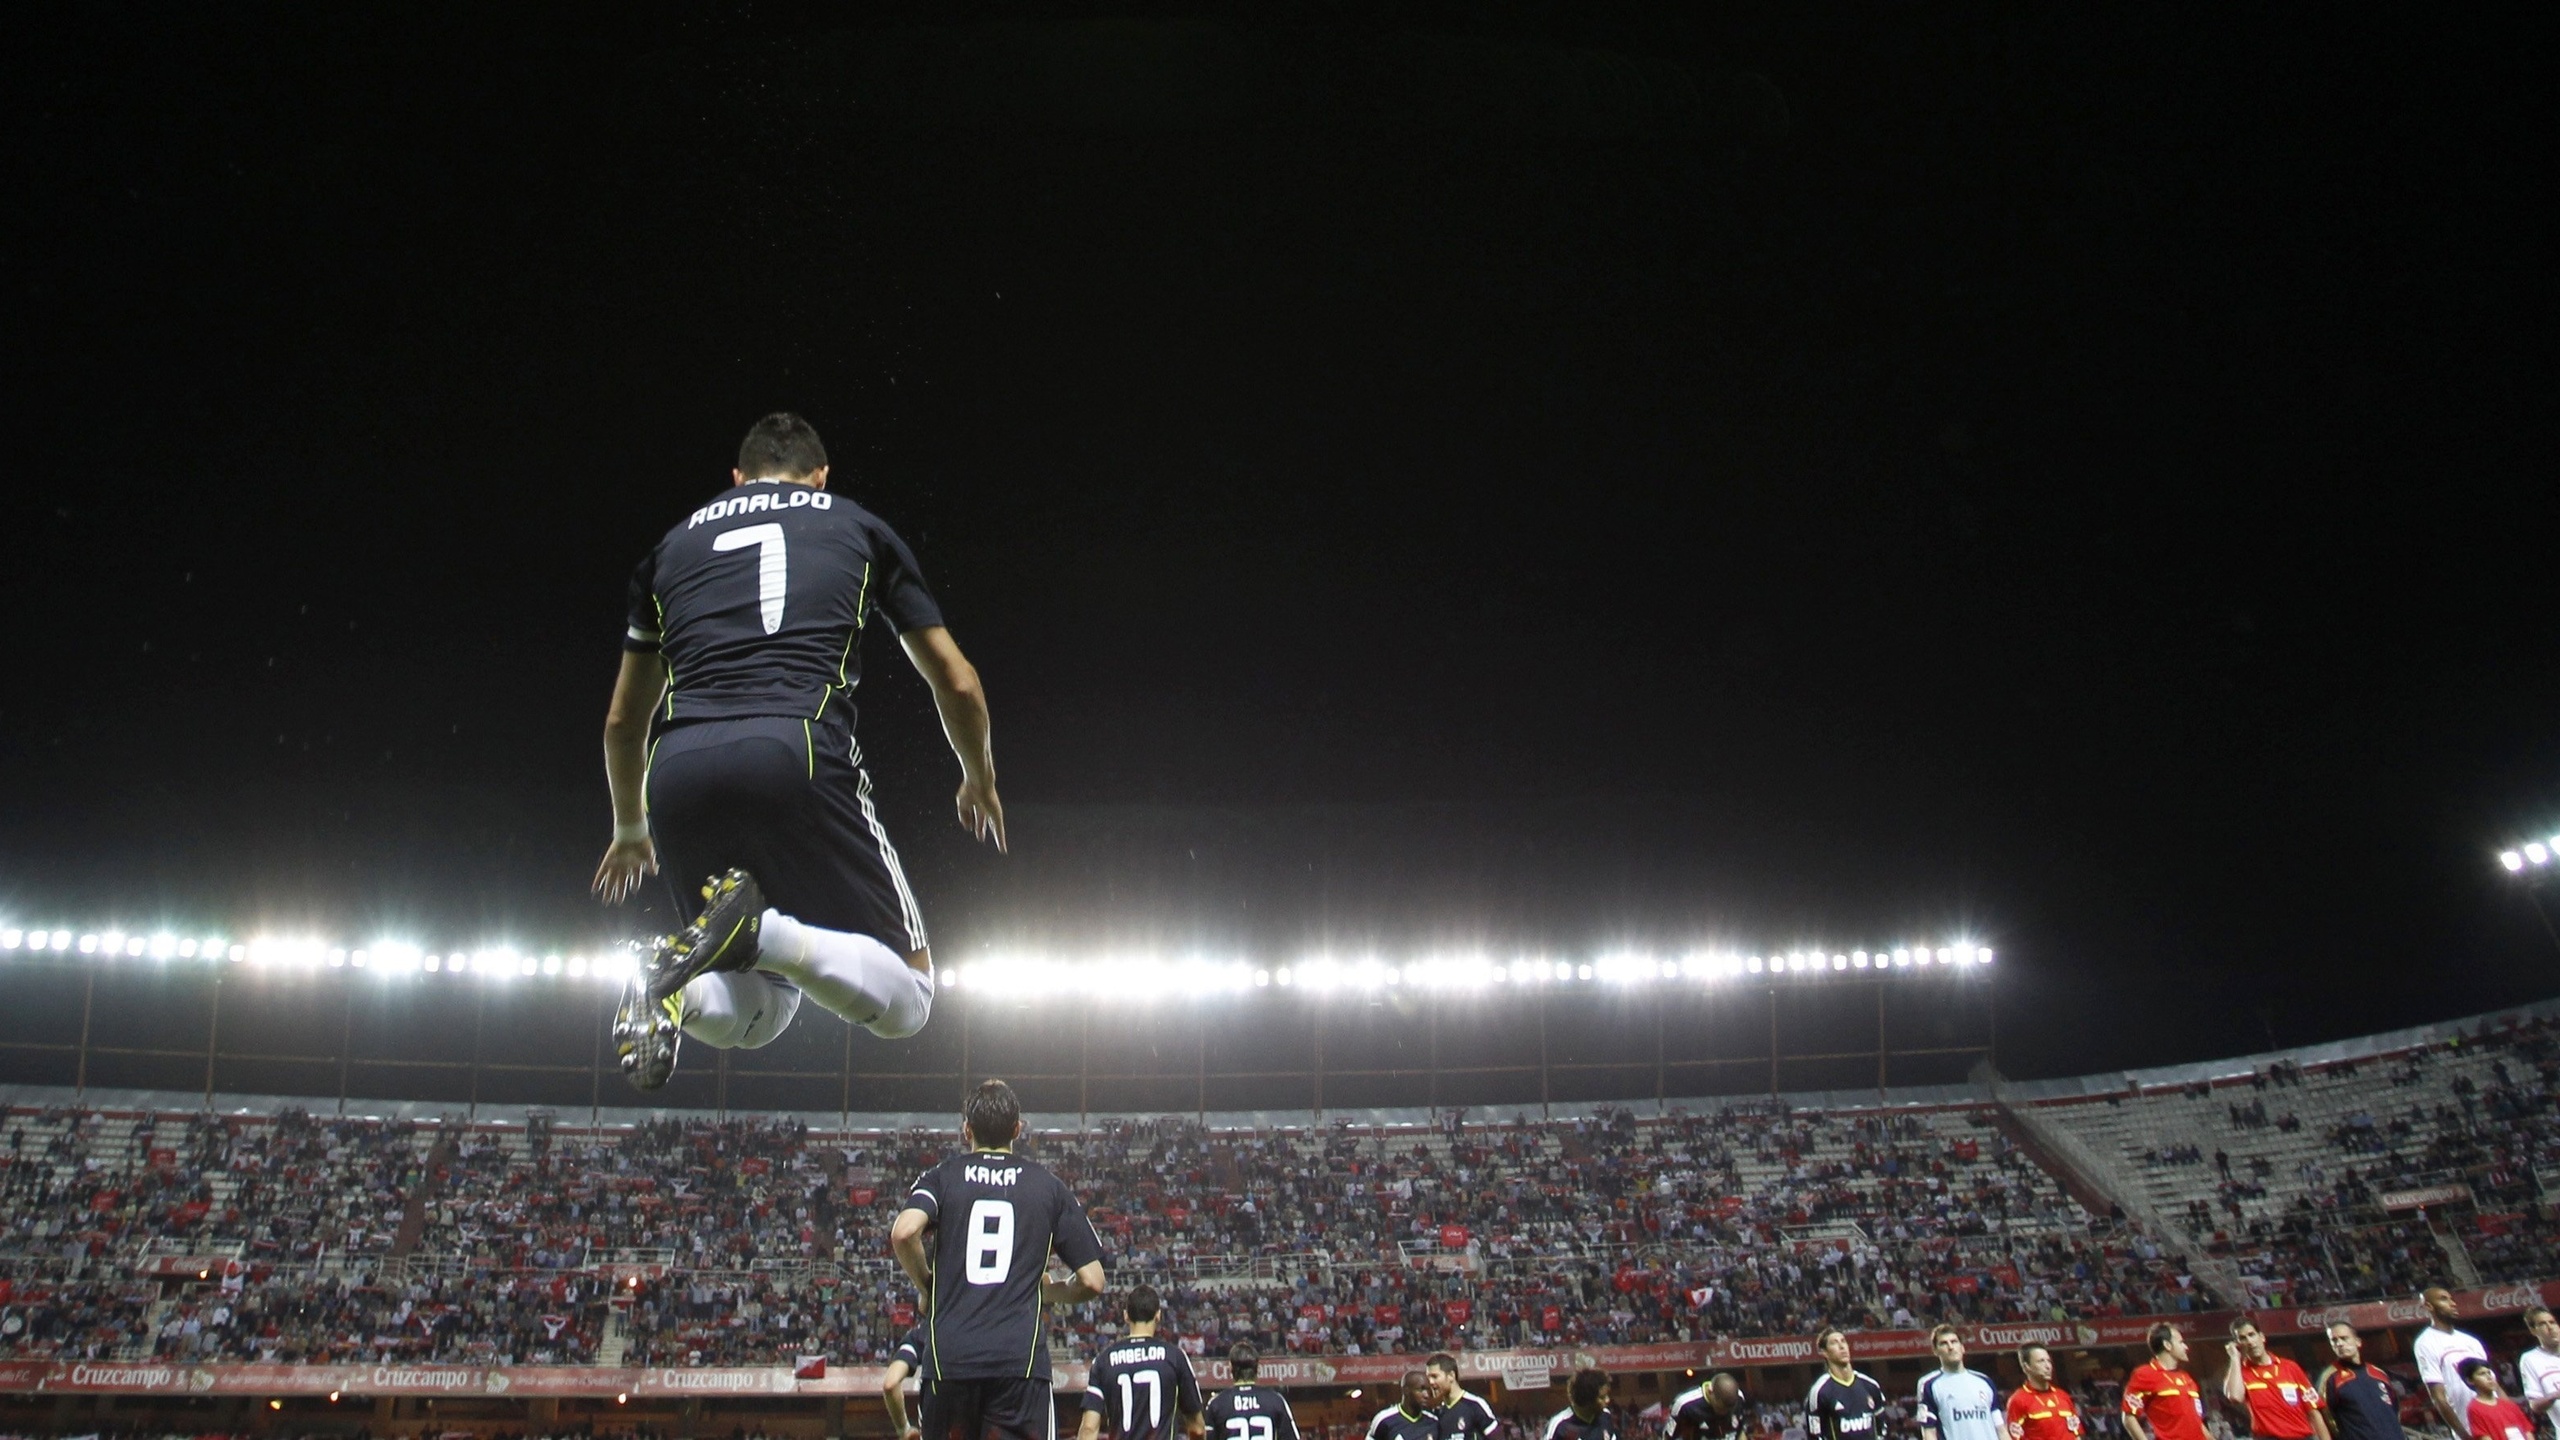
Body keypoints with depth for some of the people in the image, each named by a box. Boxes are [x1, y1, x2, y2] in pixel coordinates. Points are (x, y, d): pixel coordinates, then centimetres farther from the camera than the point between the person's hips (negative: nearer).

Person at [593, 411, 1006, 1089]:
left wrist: (630, 829, 51)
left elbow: (623, 722, 33)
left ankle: (672, 986, -13)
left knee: (758, 1016, 22)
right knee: (904, 1001, 7)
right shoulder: (858, 527, 22)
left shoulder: (676, 541, 27)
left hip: (679, 770, 4)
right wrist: (979, 780, 42)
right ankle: (760, 931, -21)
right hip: (798, 752, -4)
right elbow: (958, 685, 23)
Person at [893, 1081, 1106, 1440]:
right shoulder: (1050, 1186, 10)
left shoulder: (941, 1177, 9)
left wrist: (927, 1285, 6)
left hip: (948, 1357, 1)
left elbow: (903, 1232, -12)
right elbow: (1091, 1282, 6)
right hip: (1022, 1358, -1)